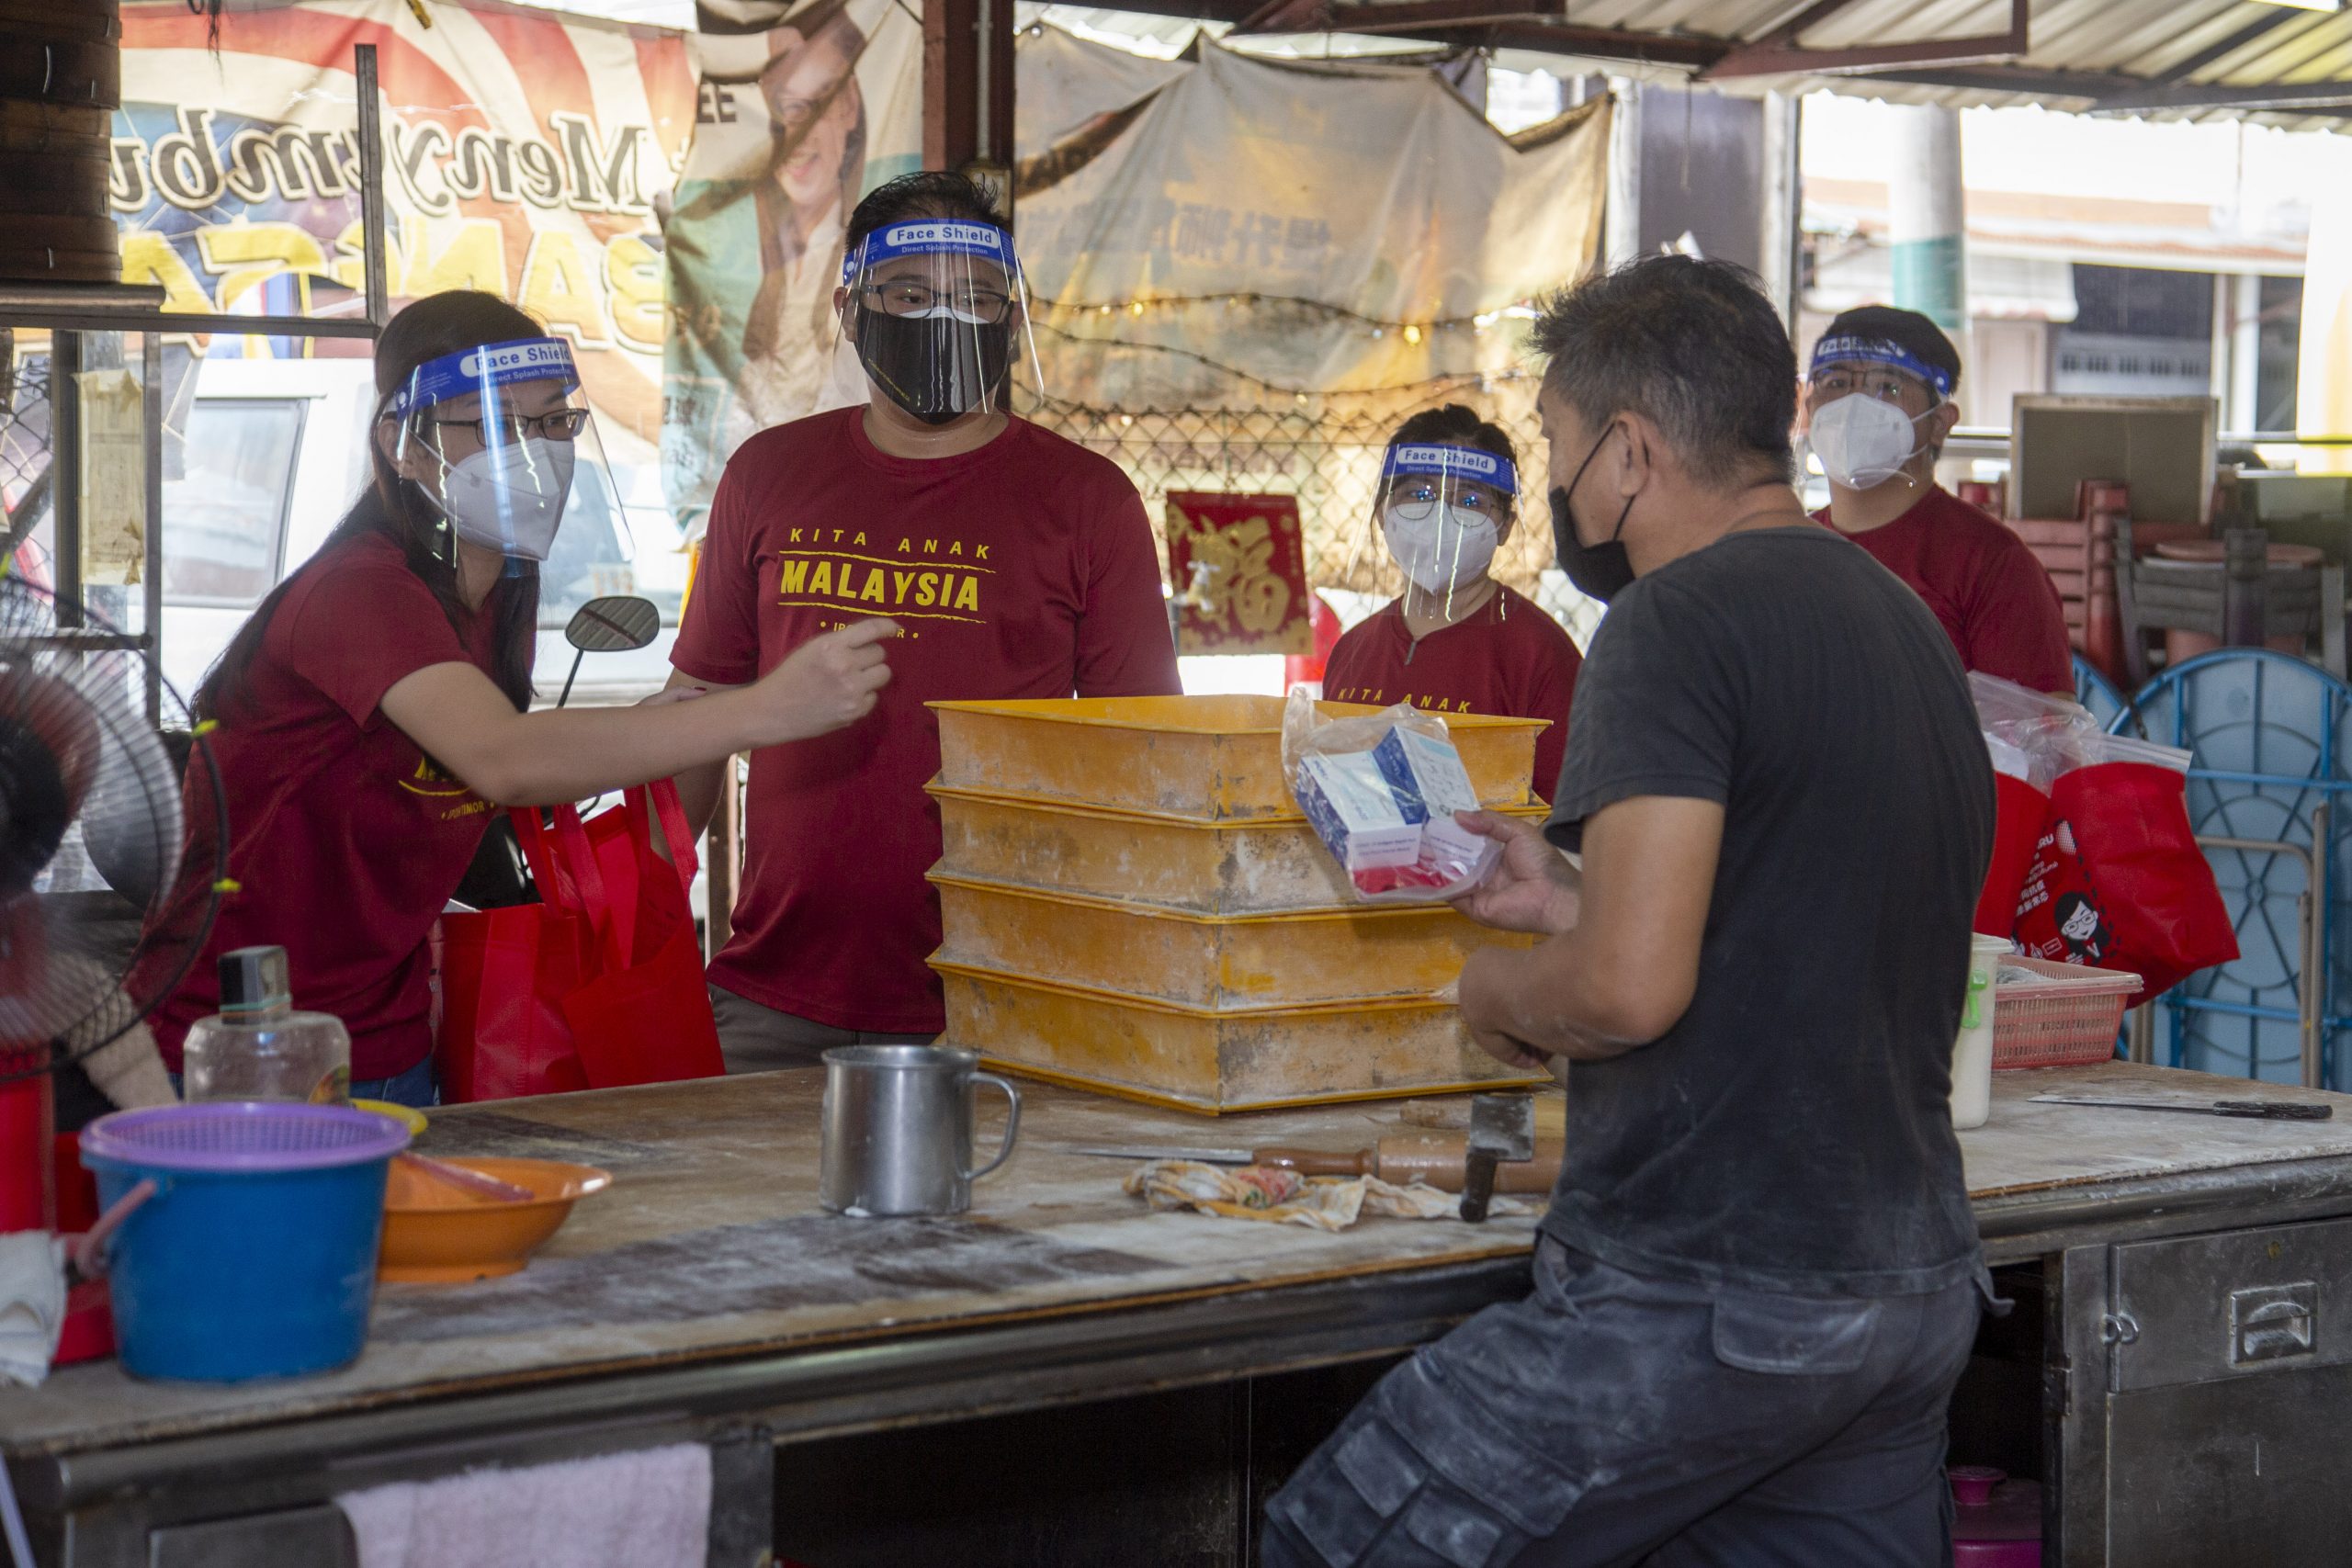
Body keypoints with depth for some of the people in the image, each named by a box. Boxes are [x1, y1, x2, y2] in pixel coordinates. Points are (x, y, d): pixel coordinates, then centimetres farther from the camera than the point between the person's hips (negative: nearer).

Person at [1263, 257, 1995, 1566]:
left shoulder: (1680, 617, -14)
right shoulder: (1911, 625, 14)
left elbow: (1632, 987, -24)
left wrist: (1499, 991, -3)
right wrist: (1573, 899, 21)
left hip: (1707, 1298, -9)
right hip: (1917, 1295, 9)